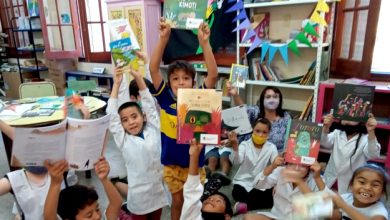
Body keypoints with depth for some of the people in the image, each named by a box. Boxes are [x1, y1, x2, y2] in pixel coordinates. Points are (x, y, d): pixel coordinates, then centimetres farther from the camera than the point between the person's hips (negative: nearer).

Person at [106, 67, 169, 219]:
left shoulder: (153, 131, -3)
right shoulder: (123, 140, -7)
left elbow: (150, 106, -5)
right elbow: (112, 115, -11)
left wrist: (139, 78, -9)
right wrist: (116, 84, -11)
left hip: (158, 192, 2)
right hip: (138, 196, -2)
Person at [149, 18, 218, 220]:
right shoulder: (166, 99, -13)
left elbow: (213, 75, -25)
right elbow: (153, 69, -21)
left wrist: (204, 43, -33)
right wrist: (163, 38, -29)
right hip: (171, 163, 0)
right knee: (177, 202, 21)